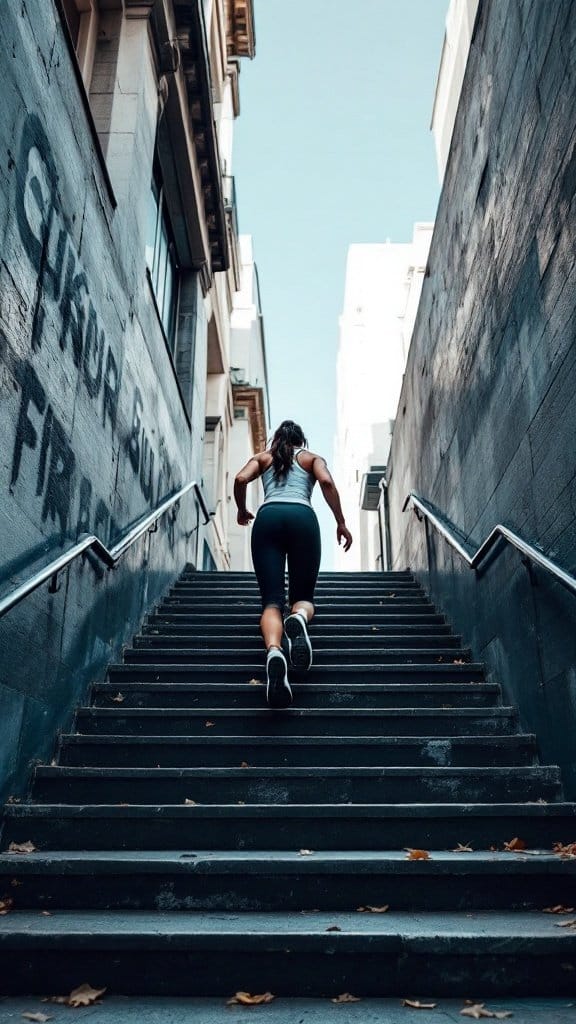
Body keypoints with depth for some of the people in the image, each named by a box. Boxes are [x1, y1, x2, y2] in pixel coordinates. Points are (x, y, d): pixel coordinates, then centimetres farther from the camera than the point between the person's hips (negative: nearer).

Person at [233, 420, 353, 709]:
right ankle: (299, 618, -29)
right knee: (303, 595, 10)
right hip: (302, 516, 0)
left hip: (267, 517, 0)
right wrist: (341, 523, 7)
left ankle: (273, 651, -41)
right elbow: (326, 482, 5)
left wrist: (242, 510, 27)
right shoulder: (312, 458, 26)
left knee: (272, 600, -8)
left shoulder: (262, 457, 28)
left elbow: (240, 479, 9)